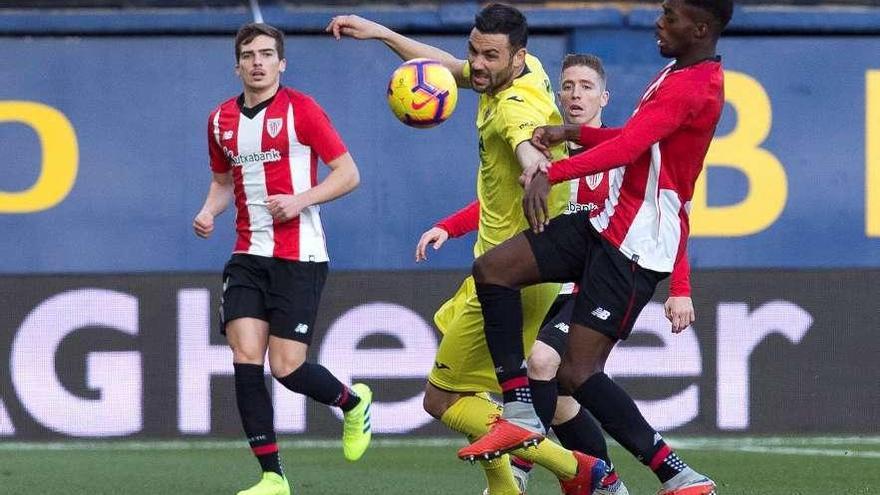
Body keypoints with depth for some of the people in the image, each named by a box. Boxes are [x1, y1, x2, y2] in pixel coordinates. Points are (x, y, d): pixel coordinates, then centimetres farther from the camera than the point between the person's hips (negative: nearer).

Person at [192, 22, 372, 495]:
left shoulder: (301, 110, -7)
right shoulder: (222, 119, 10)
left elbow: (348, 174, -6)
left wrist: (300, 200, -20)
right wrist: (209, 210, 4)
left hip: (299, 256, -5)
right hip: (248, 256, 5)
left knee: (286, 367, -9)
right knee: (245, 357, -10)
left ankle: (352, 403, 25)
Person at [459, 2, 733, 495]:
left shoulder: (693, 86, -19)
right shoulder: (678, 74, 15)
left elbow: (627, 147, -30)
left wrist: (551, 173, -37)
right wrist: (573, 133, 13)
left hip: (636, 249, -10)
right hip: (608, 223, 10)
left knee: (578, 372, -13)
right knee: (493, 269, 0)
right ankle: (521, 413, -1)